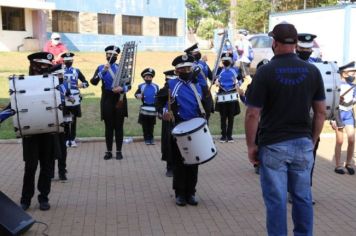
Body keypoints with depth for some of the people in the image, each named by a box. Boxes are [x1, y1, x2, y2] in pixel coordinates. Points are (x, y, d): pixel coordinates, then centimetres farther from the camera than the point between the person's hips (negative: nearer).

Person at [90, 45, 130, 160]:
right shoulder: (101, 68, 5)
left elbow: (129, 85, 1)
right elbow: (93, 82, -10)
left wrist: (122, 88, -21)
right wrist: (103, 71, -21)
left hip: (120, 100, 0)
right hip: (107, 100, 0)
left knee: (119, 126, 4)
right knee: (108, 127, 4)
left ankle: (119, 151, 9)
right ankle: (109, 151, 11)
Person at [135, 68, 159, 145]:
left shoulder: (156, 86, 7)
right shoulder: (141, 86, 2)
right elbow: (136, 94, 1)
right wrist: (138, 95, -23)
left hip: (153, 108, 1)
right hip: (144, 108, -1)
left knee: (151, 125, 9)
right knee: (145, 125, 3)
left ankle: (151, 138, 17)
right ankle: (146, 138, 10)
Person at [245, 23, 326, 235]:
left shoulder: (265, 72, -11)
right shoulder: (312, 71, 1)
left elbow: (252, 115, -12)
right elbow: (321, 112, 5)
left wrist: (251, 145, -1)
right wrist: (313, 140, 15)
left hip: (273, 145, -4)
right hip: (303, 143, 4)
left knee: (276, 200, 6)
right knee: (303, 197, 15)